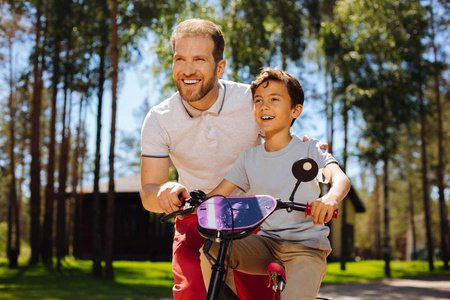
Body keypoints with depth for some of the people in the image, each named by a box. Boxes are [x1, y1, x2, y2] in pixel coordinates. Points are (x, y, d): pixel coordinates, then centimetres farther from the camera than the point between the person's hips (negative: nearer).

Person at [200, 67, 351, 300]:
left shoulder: (309, 149, -4)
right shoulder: (250, 157, 8)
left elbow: (341, 178, -23)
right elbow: (215, 197, 3)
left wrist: (330, 198, -47)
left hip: (306, 247, -3)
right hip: (266, 243, 3)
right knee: (209, 250, -20)